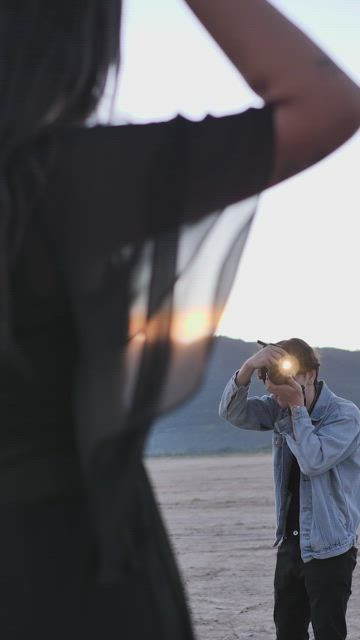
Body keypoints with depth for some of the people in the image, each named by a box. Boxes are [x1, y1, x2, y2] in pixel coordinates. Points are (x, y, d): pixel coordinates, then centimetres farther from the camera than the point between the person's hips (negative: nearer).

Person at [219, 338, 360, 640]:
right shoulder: (280, 408, 5)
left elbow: (313, 461, -27)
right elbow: (232, 412, -6)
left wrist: (298, 407, -20)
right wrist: (248, 368, -21)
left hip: (329, 549, -6)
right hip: (291, 543, 7)